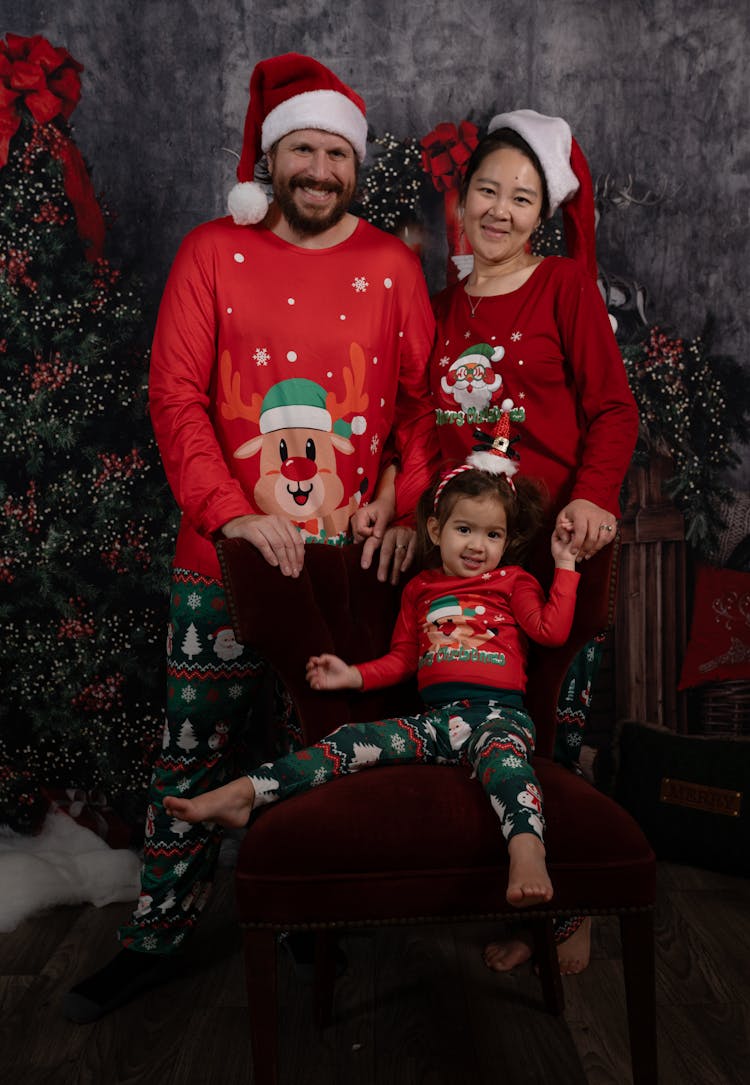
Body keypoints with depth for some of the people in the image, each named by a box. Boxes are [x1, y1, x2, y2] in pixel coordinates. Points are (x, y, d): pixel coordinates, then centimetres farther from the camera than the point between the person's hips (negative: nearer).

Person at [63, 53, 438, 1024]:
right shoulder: (212, 253, 4)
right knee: (194, 753, 7)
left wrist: (407, 509, -8)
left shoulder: (391, 264, 8)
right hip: (226, 557, -1)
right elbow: (175, 395, -3)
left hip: (353, 561, 1)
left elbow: (421, 397, 7)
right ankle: (157, 935, 23)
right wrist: (230, 512, -15)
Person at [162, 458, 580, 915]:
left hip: (499, 713, -3)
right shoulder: (420, 588, 23)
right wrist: (354, 676, 9)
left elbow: (552, 629, 0)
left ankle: (527, 847, -63)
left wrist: (565, 565, 2)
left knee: (499, 747, -39)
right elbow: (401, 660, 24)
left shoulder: (512, 581, 15)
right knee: (355, 741, -16)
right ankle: (243, 793, -24)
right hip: (435, 717, 3)